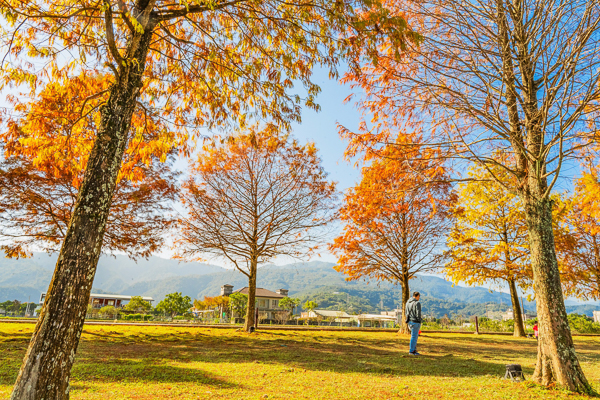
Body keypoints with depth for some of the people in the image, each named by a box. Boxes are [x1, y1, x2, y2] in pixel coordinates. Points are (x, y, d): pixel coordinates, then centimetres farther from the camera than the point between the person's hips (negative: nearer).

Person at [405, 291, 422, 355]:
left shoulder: (408, 302, 10)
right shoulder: (417, 303, -15)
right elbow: (418, 314, -16)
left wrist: (408, 321, 16)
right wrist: (419, 323, -8)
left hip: (410, 321, 8)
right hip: (415, 322, -8)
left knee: (415, 336, 18)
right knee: (414, 336, 1)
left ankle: (414, 349, 19)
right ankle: (411, 351, 7)